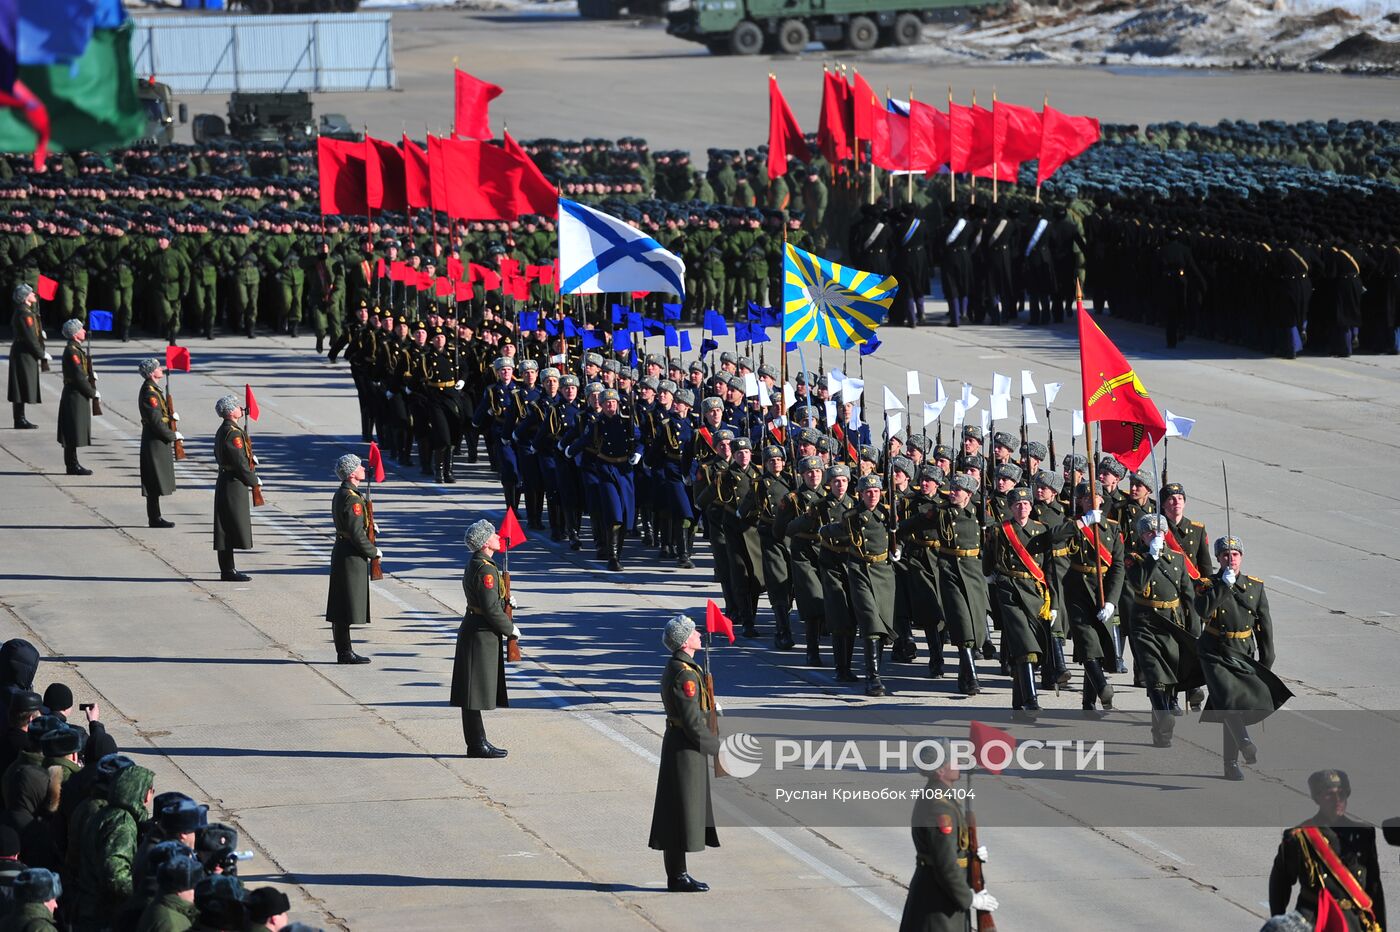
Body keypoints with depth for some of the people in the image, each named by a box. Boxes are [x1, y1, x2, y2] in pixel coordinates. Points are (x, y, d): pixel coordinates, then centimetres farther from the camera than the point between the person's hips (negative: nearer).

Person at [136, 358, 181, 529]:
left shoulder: (152, 389, 12)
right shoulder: (150, 394, -20)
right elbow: (156, 423, -22)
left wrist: (171, 416, 5)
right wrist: (173, 436, -12)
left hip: (157, 441, 10)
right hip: (155, 443, -10)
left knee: (156, 482, 14)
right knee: (155, 482, -5)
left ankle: (155, 517, 19)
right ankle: (155, 519, -1)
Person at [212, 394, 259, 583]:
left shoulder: (222, 431, 13)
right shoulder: (234, 433, -18)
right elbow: (240, 463, -20)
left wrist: (250, 459, 11)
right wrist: (255, 480, -7)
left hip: (225, 481, 10)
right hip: (234, 485, -10)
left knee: (226, 530, 12)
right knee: (232, 529, -6)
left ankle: (227, 569, 16)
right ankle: (228, 571, -5)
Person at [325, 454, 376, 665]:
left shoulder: (341, 494, 12)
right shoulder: (352, 499, -20)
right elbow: (357, 534, -22)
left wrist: (368, 526, 10)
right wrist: (373, 552, -11)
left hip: (341, 551, 10)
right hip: (351, 556, -10)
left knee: (340, 607, 12)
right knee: (348, 606, -6)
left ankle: (344, 651, 17)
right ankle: (345, 653, -3)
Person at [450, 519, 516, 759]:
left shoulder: (474, 565, 12)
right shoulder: (485, 570, -19)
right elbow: (491, 609, -21)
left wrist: (505, 602, 9)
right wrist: (510, 628, -9)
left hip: (472, 630, 10)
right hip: (481, 635, -10)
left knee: (474, 692, 13)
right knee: (476, 691, -5)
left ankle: (477, 743, 18)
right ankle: (478, 744, -2)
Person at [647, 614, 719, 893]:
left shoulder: (675, 668, 12)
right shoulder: (685, 675, -20)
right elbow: (692, 721, -22)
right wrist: (716, 746, -13)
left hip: (678, 743, 10)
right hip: (685, 751, -10)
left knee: (684, 810, 14)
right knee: (682, 810, -4)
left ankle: (677, 874, 19)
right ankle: (677, 877, 0)